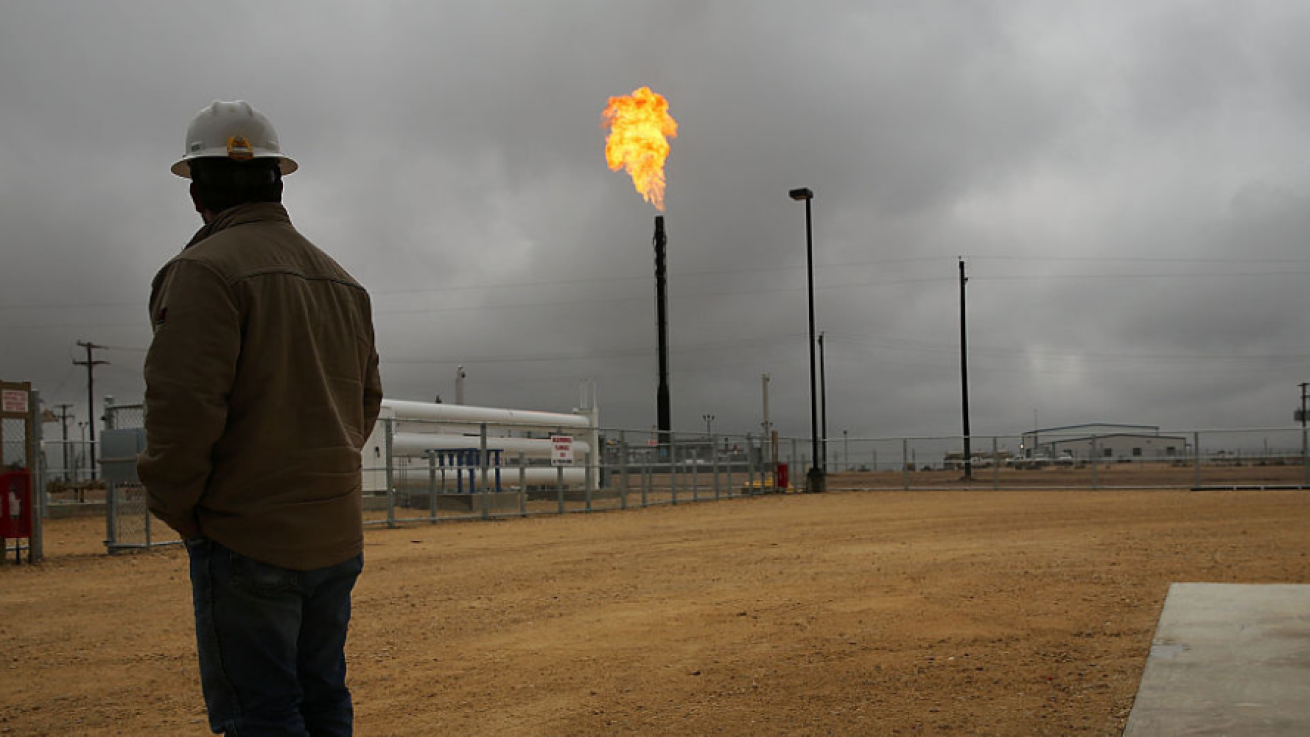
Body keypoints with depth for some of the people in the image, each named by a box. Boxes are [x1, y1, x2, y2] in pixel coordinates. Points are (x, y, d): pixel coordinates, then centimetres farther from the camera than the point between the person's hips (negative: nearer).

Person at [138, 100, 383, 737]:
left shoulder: (206, 270, -11)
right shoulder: (339, 279, 14)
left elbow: (183, 406, -19)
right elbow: (366, 400, 21)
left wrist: (175, 509, -6)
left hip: (246, 540, -7)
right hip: (335, 536, 8)